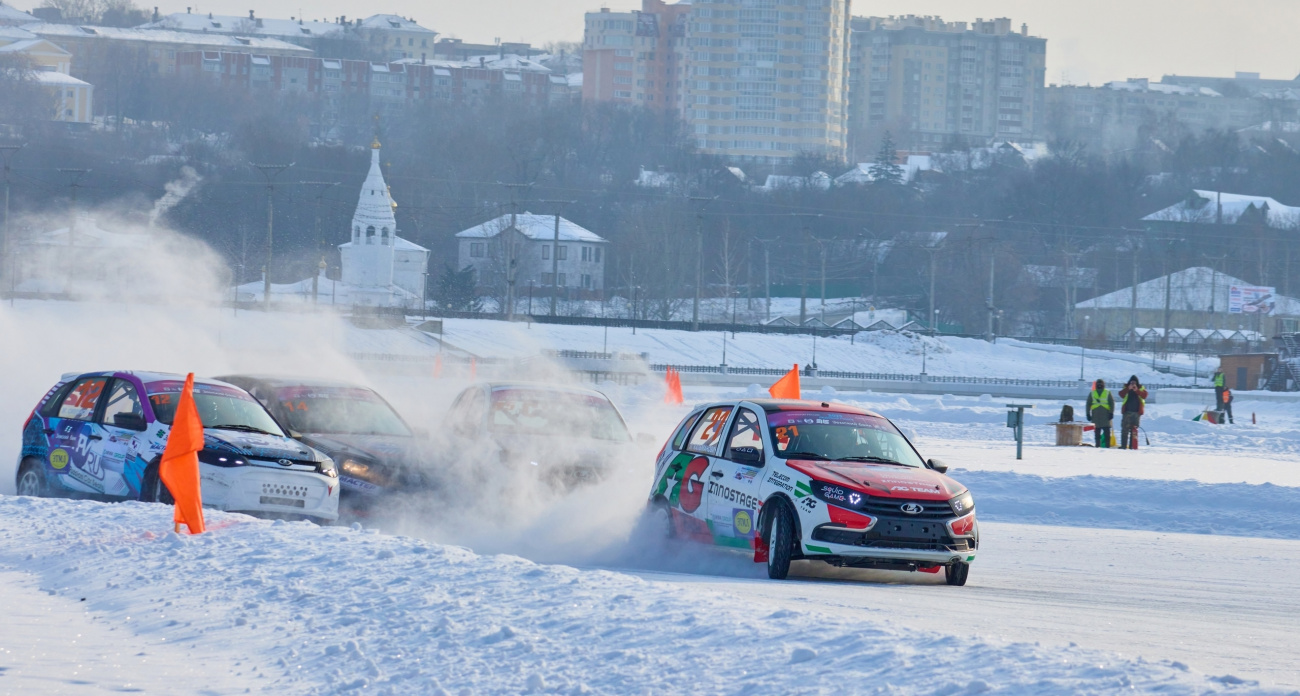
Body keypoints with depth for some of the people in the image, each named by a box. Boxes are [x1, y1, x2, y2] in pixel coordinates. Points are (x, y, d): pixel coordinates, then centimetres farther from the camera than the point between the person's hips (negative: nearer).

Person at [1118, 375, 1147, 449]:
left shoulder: (1141, 389, 9)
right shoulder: (1126, 388, 8)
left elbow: (1144, 395, -8)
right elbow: (1121, 394, -9)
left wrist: (1137, 390, -19)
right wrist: (1128, 389, -21)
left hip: (1136, 412, 0)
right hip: (1127, 412, 0)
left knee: (1134, 429, -1)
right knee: (1125, 429, -4)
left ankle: (1132, 446, 1)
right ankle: (1123, 445, -3)